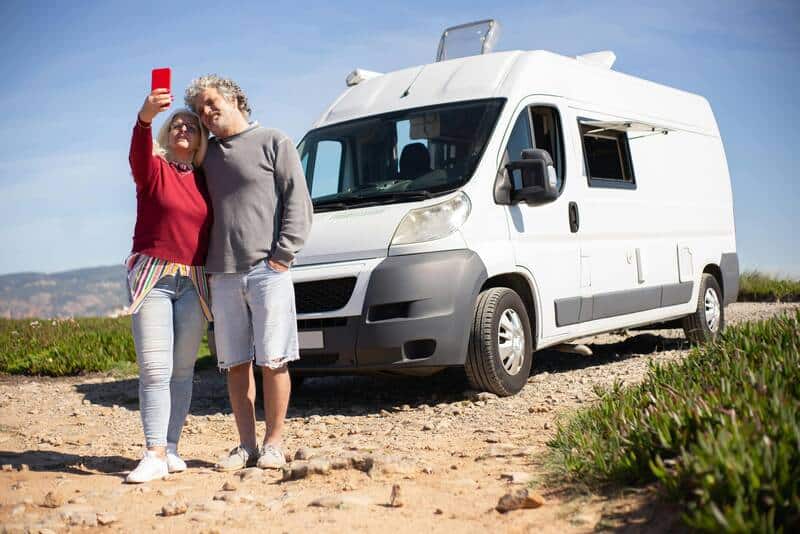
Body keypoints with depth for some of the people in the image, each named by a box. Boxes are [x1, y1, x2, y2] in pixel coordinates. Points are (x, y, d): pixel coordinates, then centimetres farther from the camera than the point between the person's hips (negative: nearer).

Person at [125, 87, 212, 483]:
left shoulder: (204, 180, 12)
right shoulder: (154, 169, 2)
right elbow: (138, 154, -21)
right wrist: (144, 119, -42)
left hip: (194, 283, 4)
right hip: (153, 276, -3)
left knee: (183, 369, 4)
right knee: (154, 368, -9)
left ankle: (171, 448, 10)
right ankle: (155, 454, -10)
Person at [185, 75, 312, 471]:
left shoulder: (273, 143, 6)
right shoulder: (207, 154, 20)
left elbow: (298, 203, 0)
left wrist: (282, 254, -9)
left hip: (267, 271, -5)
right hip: (222, 275, 5)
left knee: (272, 361, -4)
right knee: (235, 364, 6)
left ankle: (273, 444, 5)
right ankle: (246, 445, 13)